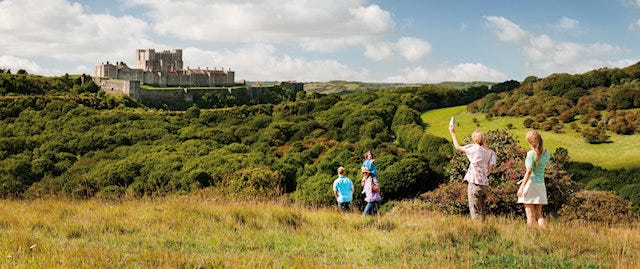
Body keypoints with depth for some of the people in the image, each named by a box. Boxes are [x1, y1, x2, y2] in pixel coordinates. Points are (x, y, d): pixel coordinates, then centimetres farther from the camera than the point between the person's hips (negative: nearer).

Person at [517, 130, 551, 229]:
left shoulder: (531, 153, -13)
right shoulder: (547, 153, 4)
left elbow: (529, 172, -17)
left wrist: (522, 187, -16)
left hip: (531, 183, -6)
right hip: (541, 185, 6)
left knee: (530, 215, -1)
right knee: (538, 215, 13)